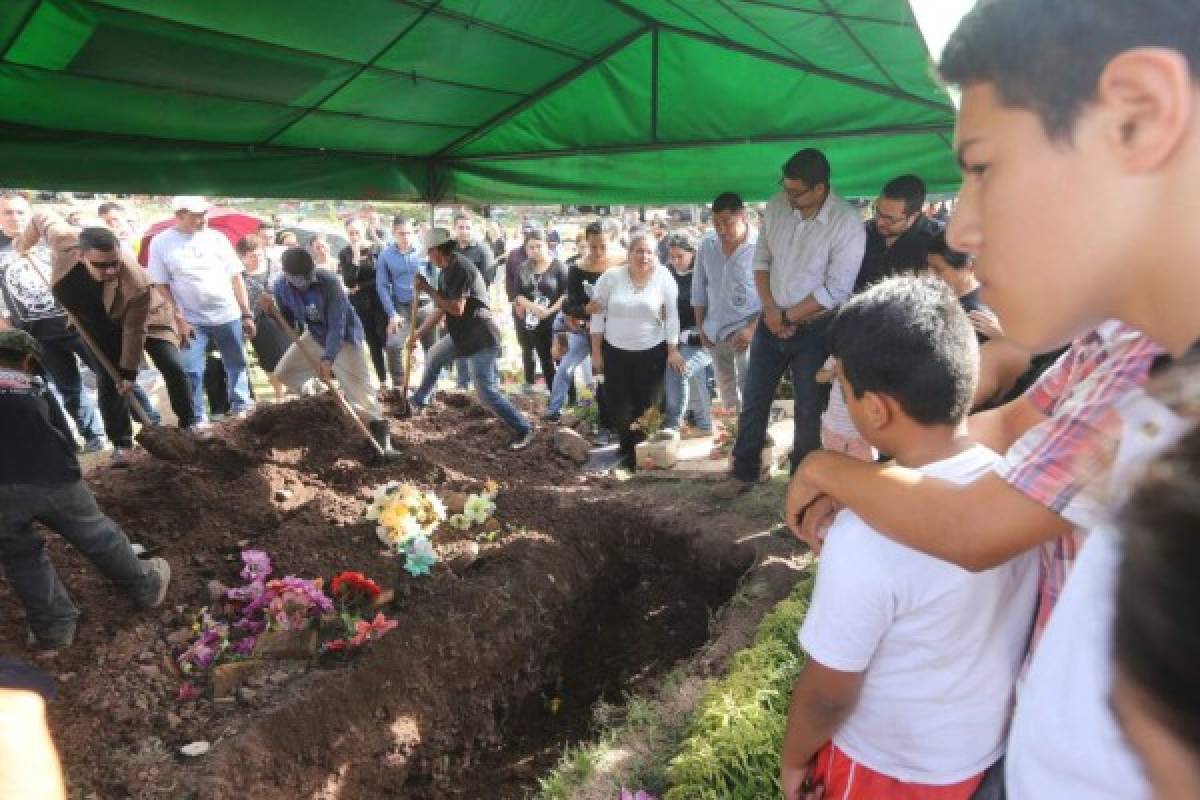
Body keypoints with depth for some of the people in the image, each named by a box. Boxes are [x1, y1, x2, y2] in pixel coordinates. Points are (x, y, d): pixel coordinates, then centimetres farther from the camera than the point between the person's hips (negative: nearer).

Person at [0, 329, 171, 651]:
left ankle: (54, 627, 21)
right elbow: (65, 437, 19)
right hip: (52, 480, 1)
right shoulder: (35, 391, 17)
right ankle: (147, 587, 32)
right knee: (97, 536, 16)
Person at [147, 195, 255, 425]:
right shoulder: (161, 242, -2)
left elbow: (235, 277, 5)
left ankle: (241, 409, 27)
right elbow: (161, 285, -1)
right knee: (192, 371, -4)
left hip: (228, 315, 2)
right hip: (191, 320, -2)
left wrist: (247, 314, 1)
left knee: (237, 366, 11)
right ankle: (198, 420, 8)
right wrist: (179, 320, -8)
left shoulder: (217, 238, 3)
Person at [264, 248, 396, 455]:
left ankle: (381, 439, -22)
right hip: (314, 338, 7)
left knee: (359, 387, -18)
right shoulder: (282, 287, -13)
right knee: (283, 375, 10)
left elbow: (337, 327, -31)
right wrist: (273, 311, -24)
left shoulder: (329, 283, -30)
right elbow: (288, 323, -2)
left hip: (344, 338, -6)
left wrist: (327, 360, -39)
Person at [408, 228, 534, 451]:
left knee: (486, 391, -11)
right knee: (434, 357, 26)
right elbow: (441, 310, 17)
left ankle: (523, 429, -2)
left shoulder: (460, 268, -19)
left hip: (481, 337, -10)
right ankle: (419, 401, 48)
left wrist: (427, 289, -17)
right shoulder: (447, 271, 12)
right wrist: (417, 334, 20)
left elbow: (456, 309, -25)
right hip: (461, 335, 10)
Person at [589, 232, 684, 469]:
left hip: (652, 352, -1)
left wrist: (673, 351, -5)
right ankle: (628, 449, 26)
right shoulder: (611, 277, -5)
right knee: (618, 405, 5)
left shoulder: (664, 277, -7)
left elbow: (671, 316, -3)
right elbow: (598, 315, 0)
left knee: (647, 405, 4)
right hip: (614, 351, 1)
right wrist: (596, 352, -1)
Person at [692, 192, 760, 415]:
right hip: (715, 330, 5)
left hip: (746, 329, -5)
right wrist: (701, 327, 8)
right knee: (725, 386, 17)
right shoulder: (707, 245, 1)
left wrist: (752, 328, -19)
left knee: (748, 387, -11)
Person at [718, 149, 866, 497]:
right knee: (753, 401, 12)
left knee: (808, 411, 9)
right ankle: (744, 472, 29)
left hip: (814, 330, -4)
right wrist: (770, 308, -8)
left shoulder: (848, 223, -19)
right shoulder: (776, 205, -4)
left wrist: (788, 317, -13)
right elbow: (761, 259, 4)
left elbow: (835, 291, -19)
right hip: (771, 321, 5)